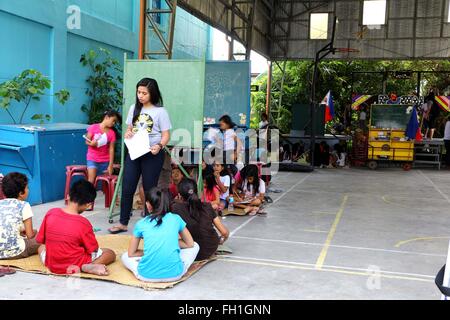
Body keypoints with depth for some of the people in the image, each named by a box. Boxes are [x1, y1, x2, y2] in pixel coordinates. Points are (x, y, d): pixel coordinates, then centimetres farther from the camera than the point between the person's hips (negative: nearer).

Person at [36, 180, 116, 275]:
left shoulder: (50, 213, -10)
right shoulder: (83, 223, -20)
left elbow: (40, 240, 3)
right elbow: (94, 249, -7)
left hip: (52, 265, 4)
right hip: (76, 264, -3)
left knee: (42, 247, 36)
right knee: (110, 253, 15)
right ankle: (87, 267, -13)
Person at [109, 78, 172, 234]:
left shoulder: (160, 111, -4)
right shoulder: (134, 108, 10)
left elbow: (166, 135, -6)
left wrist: (159, 146, -25)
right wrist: (128, 134, -4)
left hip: (152, 155, -4)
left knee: (150, 190, 4)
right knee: (127, 189, 4)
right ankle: (123, 223, 16)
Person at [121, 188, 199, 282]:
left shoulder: (141, 224, 7)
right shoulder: (176, 219, 7)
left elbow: (131, 253, 14)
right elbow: (190, 244, 18)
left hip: (147, 276, 0)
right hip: (174, 274, 0)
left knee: (125, 256, 30)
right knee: (195, 246, 25)